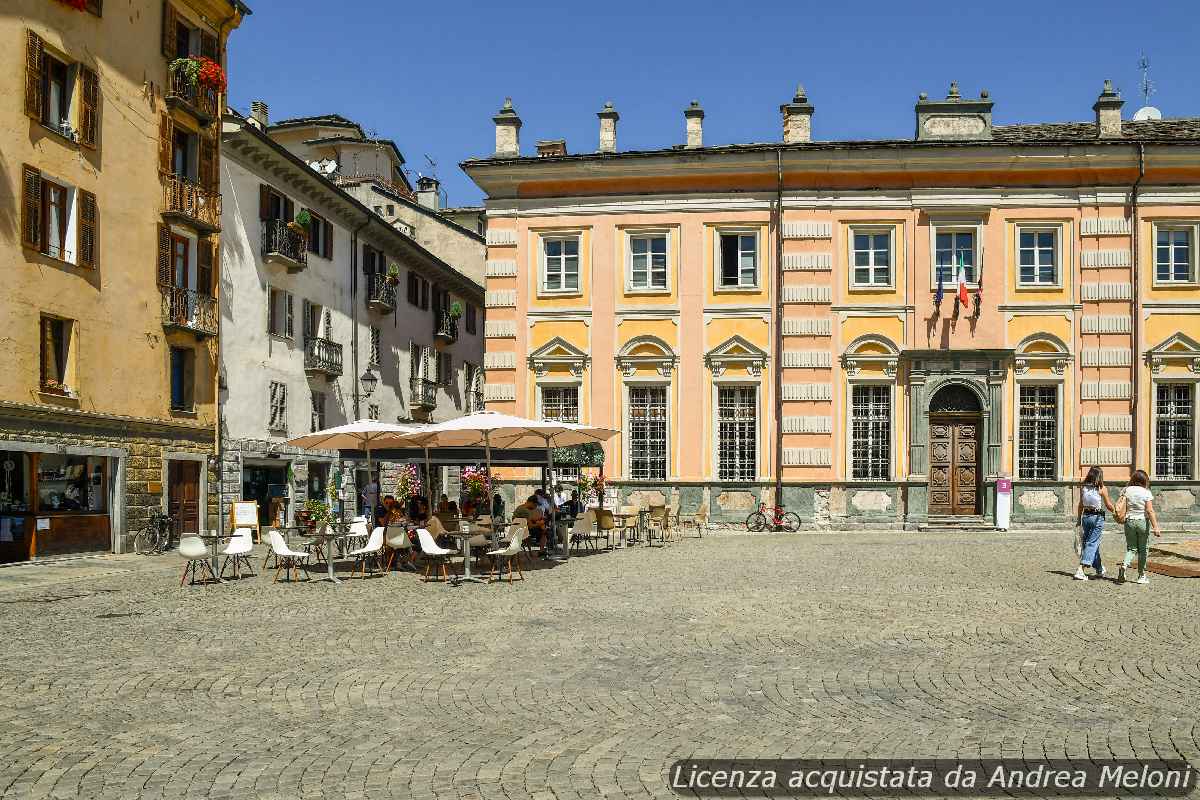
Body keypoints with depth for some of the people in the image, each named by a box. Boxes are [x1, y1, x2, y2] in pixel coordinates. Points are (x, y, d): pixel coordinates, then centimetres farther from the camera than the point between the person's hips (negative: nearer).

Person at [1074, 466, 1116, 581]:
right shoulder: (1102, 489, -9)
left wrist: (1079, 520, 15)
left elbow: (1080, 506, 8)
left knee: (1093, 543, 18)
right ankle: (1080, 570, -15)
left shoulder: (1084, 488, 3)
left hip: (1086, 516, 5)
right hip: (1097, 517, -5)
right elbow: (1108, 506, -4)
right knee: (1092, 543, -4)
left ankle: (1100, 570, 32)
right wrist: (1115, 510, 16)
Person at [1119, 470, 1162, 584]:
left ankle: (1124, 565, -17)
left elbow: (1123, 507, -4)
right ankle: (1142, 576, 13)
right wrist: (1155, 527, -13)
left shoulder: (1127, 490, 1)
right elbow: (1150, 511, -12)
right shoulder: (1146, 492, -7)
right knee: (1143, 549, 9)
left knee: (1131, 548, 10)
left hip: (1129, 521, 2)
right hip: (1142, 521, -2)